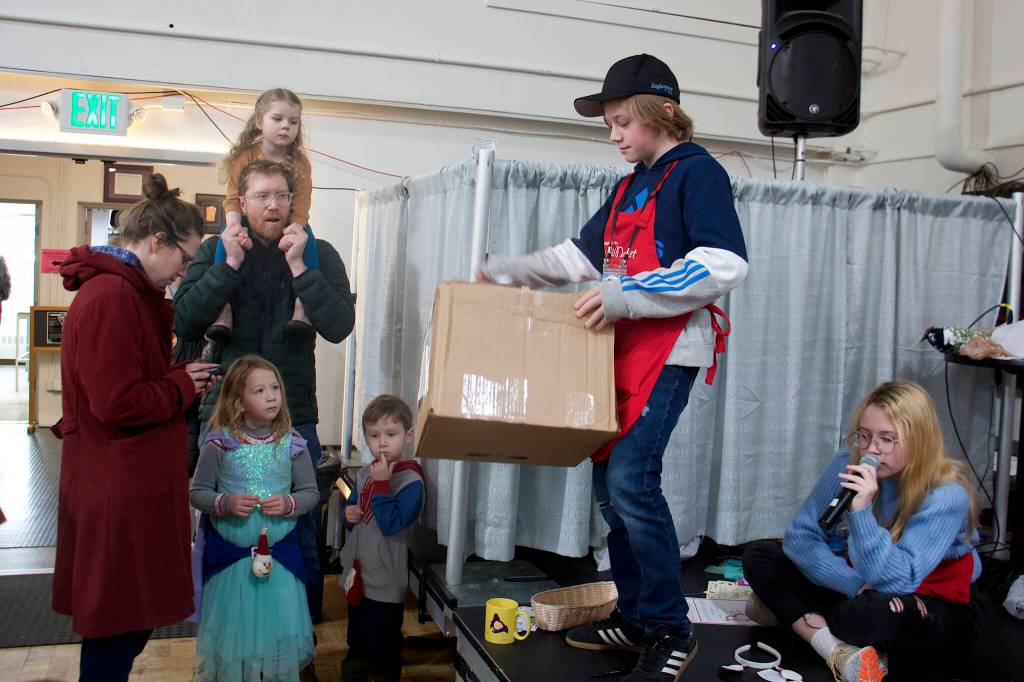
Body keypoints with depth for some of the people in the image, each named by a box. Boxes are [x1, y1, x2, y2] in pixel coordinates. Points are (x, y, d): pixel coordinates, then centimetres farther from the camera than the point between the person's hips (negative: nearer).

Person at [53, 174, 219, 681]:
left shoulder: (127, 291, 14)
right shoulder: (110, 298, -20)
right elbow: (118, 403, -25)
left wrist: (184, 377, 4)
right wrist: (183, 384, -10)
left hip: (131, 483, 10)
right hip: (118, 492, -10)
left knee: (127, 618, 19)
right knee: (120, 624, 3)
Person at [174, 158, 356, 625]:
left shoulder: (318, 253, -1)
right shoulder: (215, 250, 2)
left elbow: (339, 326, -15)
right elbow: (184, 325, -10)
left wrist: (298, 266, -20)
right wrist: (229, 266, -16)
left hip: (294, 419, -1)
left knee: (298, 538, 10)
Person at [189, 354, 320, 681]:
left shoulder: (292, 444, -5)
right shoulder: (219, 443, -9)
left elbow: (311, 491, 2)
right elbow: (196, 492, -3)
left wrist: (289, 503, -17)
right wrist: (225, 503, -20)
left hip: (280, 553, 1)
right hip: (229, 553, -1)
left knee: (279, 627, 10)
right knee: (232, 629, 13)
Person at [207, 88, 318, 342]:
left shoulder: (300, 162, -6)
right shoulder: (244, 156, -5)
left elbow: (301, 208, -14)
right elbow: (233, 199, -11)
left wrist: (294, 230, -36)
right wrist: (234, 225, -33)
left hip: (288, 227, 0)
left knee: (307, 238, -32)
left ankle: (301, 306, -33)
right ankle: (224, 311, -31)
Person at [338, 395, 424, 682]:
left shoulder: (411, 481, -18)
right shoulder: (365, 474, 3)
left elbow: (392, 524, -27)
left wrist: (382, 483, -28)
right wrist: (349, 515, -6)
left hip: (385, 582, -7)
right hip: (358, 573, 7)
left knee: (384, 648, 9)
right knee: (357, 643, 25)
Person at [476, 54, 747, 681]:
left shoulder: (697, 172, -5)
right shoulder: (629, 187, 21)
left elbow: (725, 266, -18)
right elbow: (579, 256, 26)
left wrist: (625, 295, -22)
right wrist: (503, 273, 17)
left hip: (669, 349, -8)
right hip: (621, 348, 8)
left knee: (630, 477, -17)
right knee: (609, 479, 6)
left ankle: (672, 631, -2)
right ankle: (635, 616, 19)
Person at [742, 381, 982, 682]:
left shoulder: (947, 495, -24)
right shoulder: (848, 465, -13)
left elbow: (895, 581, -31)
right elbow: (799, 536, -13)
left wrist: (861, 511, -42)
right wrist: (859, 584, -25)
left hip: (928, 605, -5)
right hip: (854, 590, 5)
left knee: (877, 611, -41)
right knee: (758, 555, -11)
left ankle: (790, 613, -10)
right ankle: (839, 652, -25)